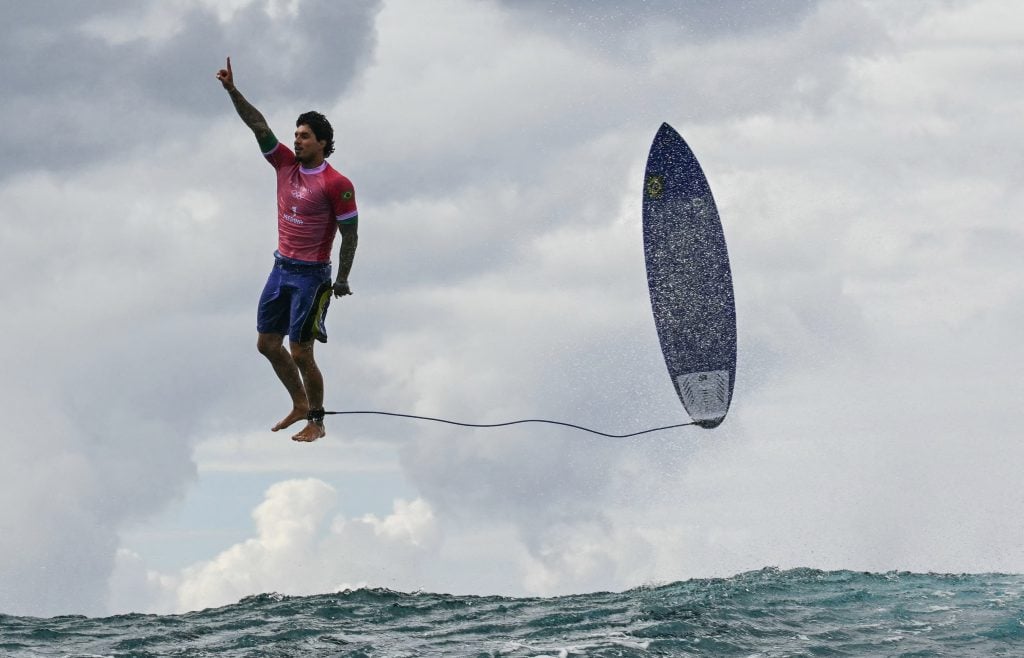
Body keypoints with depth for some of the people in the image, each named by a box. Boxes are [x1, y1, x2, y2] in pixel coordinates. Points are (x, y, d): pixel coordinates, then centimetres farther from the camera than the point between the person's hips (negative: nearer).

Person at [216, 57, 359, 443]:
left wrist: (342, 280, -9)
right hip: (281, 268, 7)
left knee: (300, 353, -5)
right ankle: (299, 405, 29)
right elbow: (258, 125, -2)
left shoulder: (336, 185, -15)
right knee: (267, 343, 12)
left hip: (311, 275, -7)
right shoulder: (286, 165, 3)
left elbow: (350, 234, -10)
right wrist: (232, 91, -12)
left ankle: (316, 422, 10)